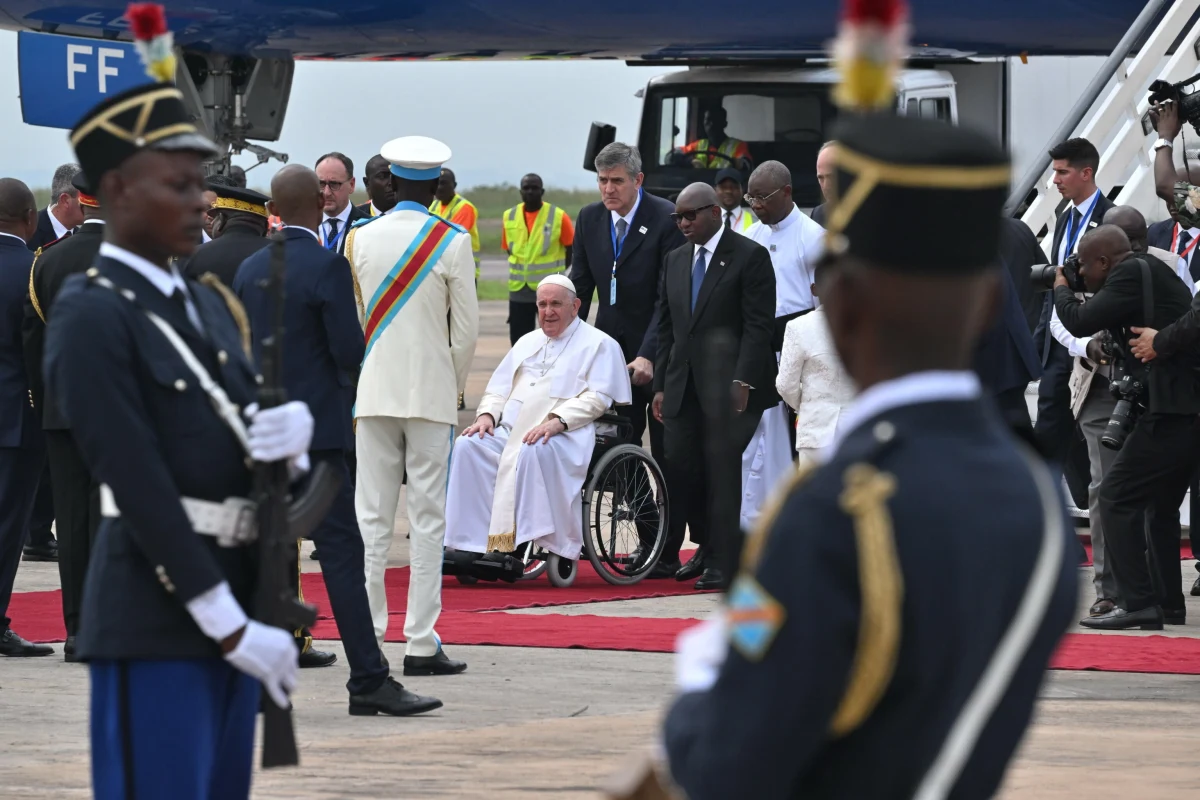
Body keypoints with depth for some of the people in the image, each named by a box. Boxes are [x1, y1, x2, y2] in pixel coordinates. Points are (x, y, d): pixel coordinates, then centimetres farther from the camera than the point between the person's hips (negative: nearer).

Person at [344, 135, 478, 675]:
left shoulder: (359, 239, 2)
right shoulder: (452, 243, -6)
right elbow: (466, 327, -2)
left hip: (372, 392, 2)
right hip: (431, 394, -2)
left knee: (370, 516, 5)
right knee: (427, 519, 0)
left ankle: (366, 638, 3)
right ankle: (421, 645, -2)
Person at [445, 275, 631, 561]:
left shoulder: (598, 344, 9)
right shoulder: (528, 342, 29)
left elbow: (597, 398, -4)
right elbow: (498, 389, 27)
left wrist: (557, 421, -20)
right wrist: (487, 414, 3)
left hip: (565, 433, -6)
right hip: (511, 430, 6)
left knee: (536, 451, -39)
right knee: (467, 445, -23)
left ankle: (557, 547, -37)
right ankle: (471, 542, -28)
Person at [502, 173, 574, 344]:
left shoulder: (558, 216, -8)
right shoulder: (509, 217, 3)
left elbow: (572, 249, 1)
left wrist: (556, 273, -2)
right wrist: (522, 270, 6)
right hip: (519, 291, 4)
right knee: (518, 341, 7)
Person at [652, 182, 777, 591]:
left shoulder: (750, 256, -4)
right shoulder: (676, 261, 16)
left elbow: (758, 325, -10)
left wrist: (743, 381, -17)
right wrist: (661, 385, 11)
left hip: (728, 385, -6)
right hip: (683, 386, 6)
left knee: (722, 471, -4)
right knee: (679, 469, 0)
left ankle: (721, 561, 3)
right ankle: (706, 547, 18)